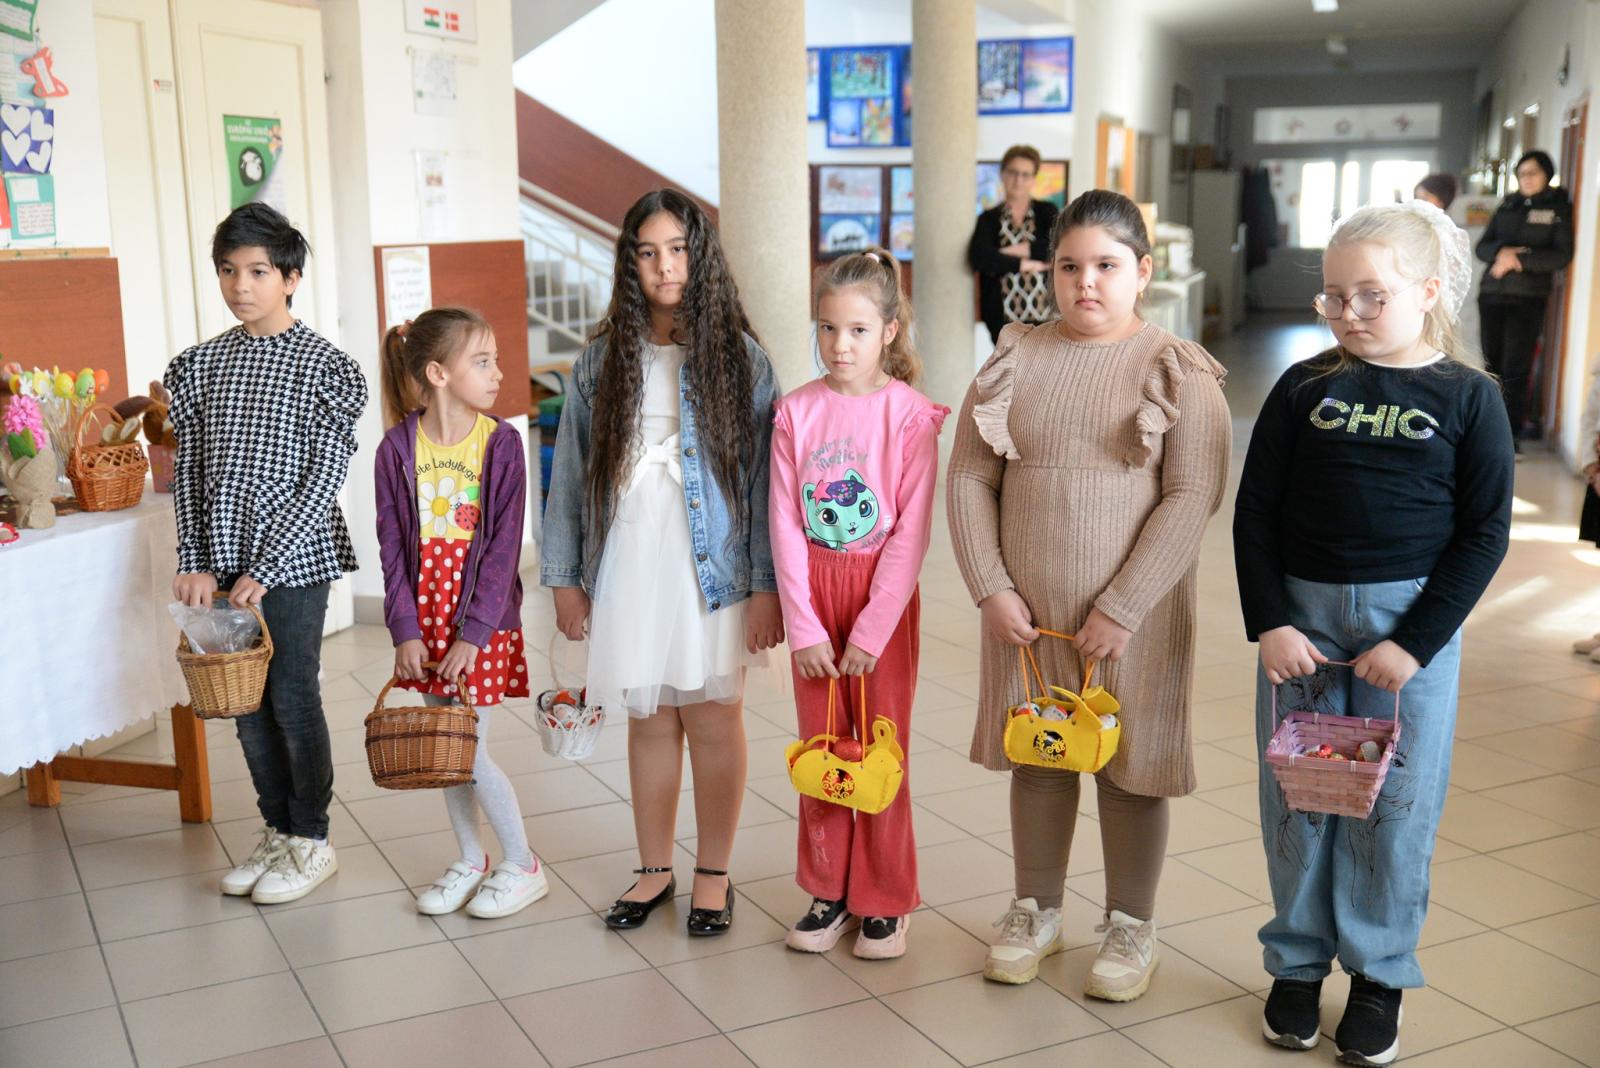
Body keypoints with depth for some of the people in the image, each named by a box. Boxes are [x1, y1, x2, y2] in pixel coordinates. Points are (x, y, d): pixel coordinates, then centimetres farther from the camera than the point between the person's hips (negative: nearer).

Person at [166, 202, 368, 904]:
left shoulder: (325, 366, -7)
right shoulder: (199, 365, 8)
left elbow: (322, 482, -11)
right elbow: (188, 471, 8)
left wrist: (263, 570, -14)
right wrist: (195, 562, -1)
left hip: (293, 559, -5)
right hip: (223, 560, 5)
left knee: (293, 696, 1)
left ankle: (311, 841, 17)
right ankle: (277, 831, 27)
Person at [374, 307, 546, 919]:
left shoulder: (500, 443, -8)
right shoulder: (399, 448, -3)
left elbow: (503, 547, -10)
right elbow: (393, 547, -1)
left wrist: (472, 635, -15)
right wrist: (405, 630, -8)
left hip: (481, 620, -3)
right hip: (424, 621, 3)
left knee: (470, 752, -3)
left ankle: (522, 866, 16)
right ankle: (470, 862, 29)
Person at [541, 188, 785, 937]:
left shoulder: (739, 358, -1)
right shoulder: (602, 360, 6)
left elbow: (766, 476, -4)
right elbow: (572, 472, 8)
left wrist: (767, 583, -8)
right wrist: (564, 575, 6)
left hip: (712, 565, -2)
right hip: (628, 562, 2)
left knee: (712, 714, 4)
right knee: (650, 719, 10)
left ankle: (713, 874, 19)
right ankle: (655, 869, 25)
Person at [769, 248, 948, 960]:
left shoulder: (909, 414, -9)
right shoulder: (797, 411, -2)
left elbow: (911, 530, -11)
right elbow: (785, 523, -3)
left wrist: (870, 630, -13)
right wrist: (804, 626, -8)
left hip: (883, 592, -3)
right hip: (811, 591, 3)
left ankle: (884, 900, 20)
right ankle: (827, 891, 26)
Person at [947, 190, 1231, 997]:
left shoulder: (1179, 371, -6)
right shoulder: (1014, 359, 3)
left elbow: (1193, 495, -13)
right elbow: (969, 477, 1)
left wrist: (1123, 607, -17)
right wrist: (990, 589, -8)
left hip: (1134, 613, -3)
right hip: (1025, 608, 3)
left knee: (1129, 764, 9)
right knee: (1036, 756, 15)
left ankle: (1130, 925, 28)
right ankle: (1036, 911, 33)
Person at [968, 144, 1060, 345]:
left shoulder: (1047, 212, 9)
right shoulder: (989, 219, 8)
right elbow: (978, 257, -10)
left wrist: (1019, 250, -11)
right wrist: (1023, 264, -10)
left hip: (1044, 314, 0)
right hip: (1005, 317, 0)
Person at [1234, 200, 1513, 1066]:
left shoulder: (1467, 399, -3)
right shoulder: (1304, 388, 1)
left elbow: (1485, 533, -5)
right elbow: (1255, 512, 1)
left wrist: (1414, 642, -11)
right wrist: (1270, 624, -8)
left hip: (1412, 621, -1)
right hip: (1302, 615, 2)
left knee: (1395, 806, 6)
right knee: (1295, 797, 8)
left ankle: (1380, 974, 23)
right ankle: (1298, 962, 24)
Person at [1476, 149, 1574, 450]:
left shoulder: (1560, 208, 2)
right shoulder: (1507, 205, 13)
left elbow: (1562, 255, -7)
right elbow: (1482, 246, 9)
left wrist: (1519, 260, -17)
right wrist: (1501, 252, -13)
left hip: (1528, 298, -4)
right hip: (1491, 293, 4)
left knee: (1515, 368, -8)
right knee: (1492, 364, 6)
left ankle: (1513, 434, -4)